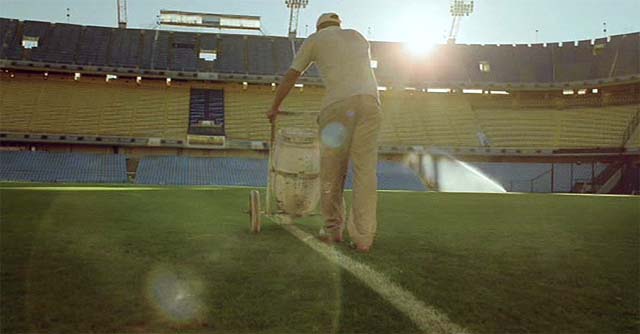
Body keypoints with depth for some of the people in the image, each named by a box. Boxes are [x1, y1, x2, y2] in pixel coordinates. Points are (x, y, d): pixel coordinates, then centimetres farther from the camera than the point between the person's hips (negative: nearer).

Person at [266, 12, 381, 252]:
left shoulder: (315, 39, 22)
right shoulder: (358, 37, 32)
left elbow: (290, 78, 25)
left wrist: (274, 108, 37)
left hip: (338, 103, -3)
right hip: (370, 100, 3)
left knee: (332, 172, 8)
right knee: (365, 171, 2)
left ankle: (333, 230, 17)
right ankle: (363, 237, 1)